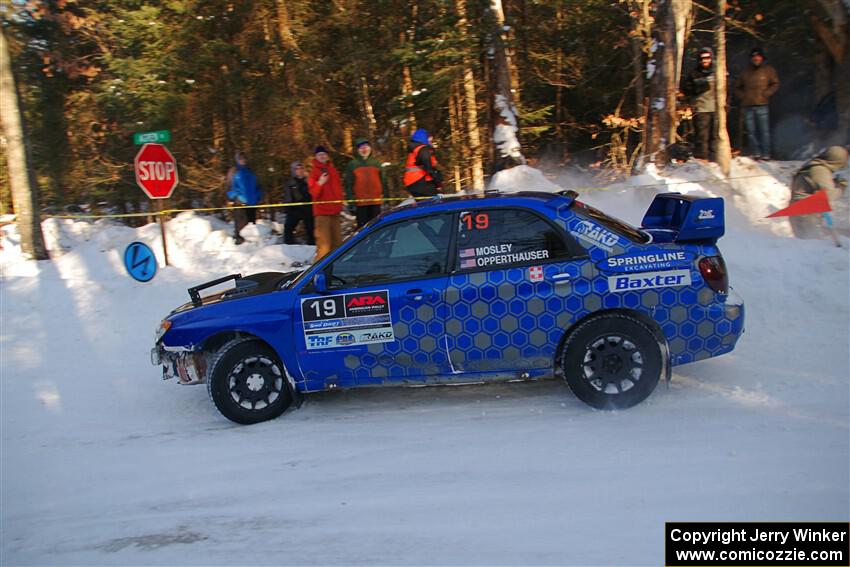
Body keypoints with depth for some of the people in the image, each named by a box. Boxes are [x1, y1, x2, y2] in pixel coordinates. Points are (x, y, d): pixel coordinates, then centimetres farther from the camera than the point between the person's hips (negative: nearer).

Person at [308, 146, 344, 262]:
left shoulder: (333, 170, 15)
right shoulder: (314, 172, -2)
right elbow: (313, 192, -9)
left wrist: (340, 203, 16)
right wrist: (320, 183, -26)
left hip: (335, 210, 6)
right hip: (322, 211, -6)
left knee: (337, 239, 11)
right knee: (324, 241, -13)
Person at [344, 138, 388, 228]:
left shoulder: (376, 162, 10)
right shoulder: (352, 164, 5)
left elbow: (383, 181, 11)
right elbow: (348, 184, 3)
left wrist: (386, 197, 5)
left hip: (376, 201, 2)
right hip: (360, 202, -2)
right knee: (362, 226, 0)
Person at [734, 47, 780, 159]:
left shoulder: (768, 70, 7)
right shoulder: (746, 72, 17)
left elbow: (775, 84, 4)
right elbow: (737, 87, 25)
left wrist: (766, 94, -8)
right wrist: (742, 96, 8)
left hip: (762, 105, -4)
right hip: (748, 106, 4)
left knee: (764, 130, -7)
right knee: (751, 131, 2)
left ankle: (766, 154, -6)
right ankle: (756, 153, 7)